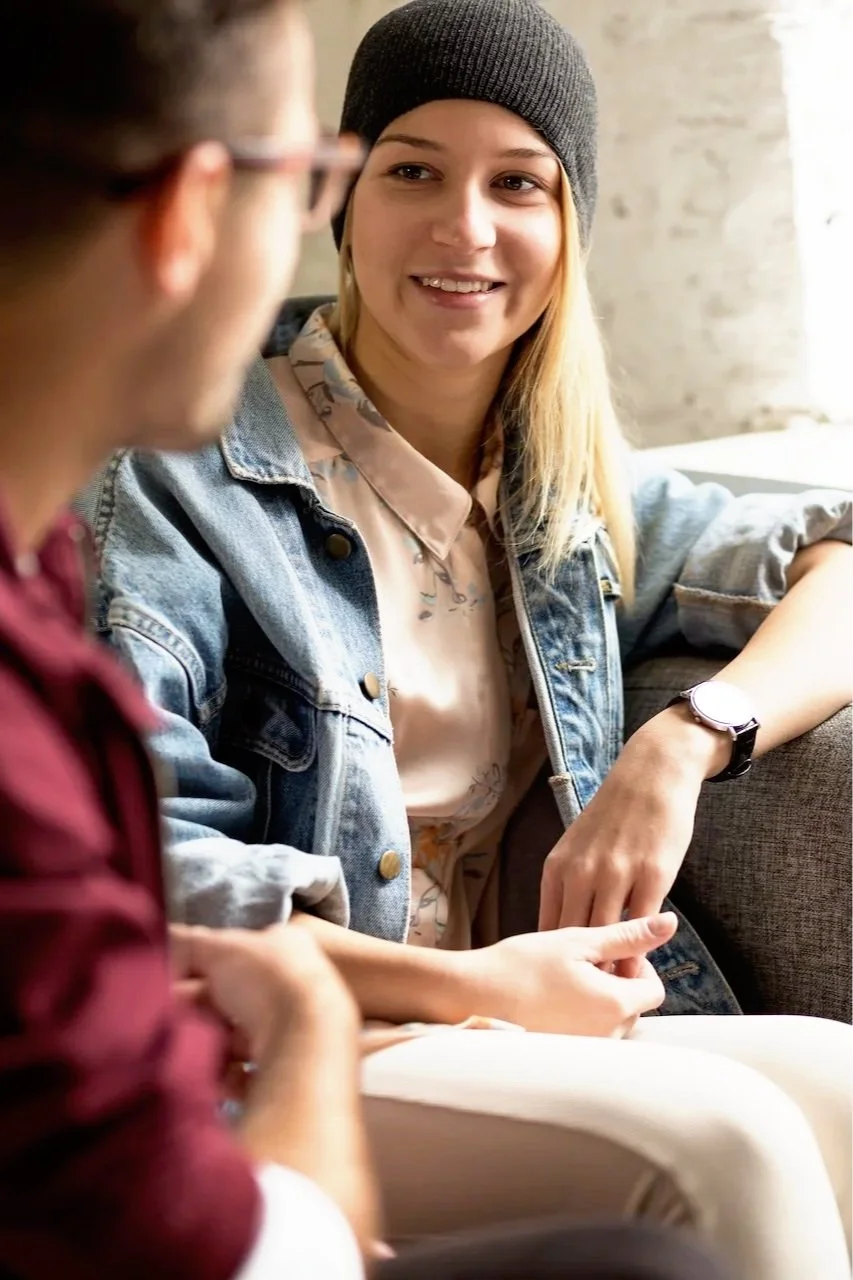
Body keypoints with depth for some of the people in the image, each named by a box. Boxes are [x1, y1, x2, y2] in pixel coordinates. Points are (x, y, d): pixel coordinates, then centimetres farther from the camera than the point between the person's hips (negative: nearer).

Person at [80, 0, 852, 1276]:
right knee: (721, 1140, -30)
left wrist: (686, 742, -7)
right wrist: (471, 990, -16)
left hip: (522, 1043, 5)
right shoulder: (195, 467, -1)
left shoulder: (572, 492, 15)